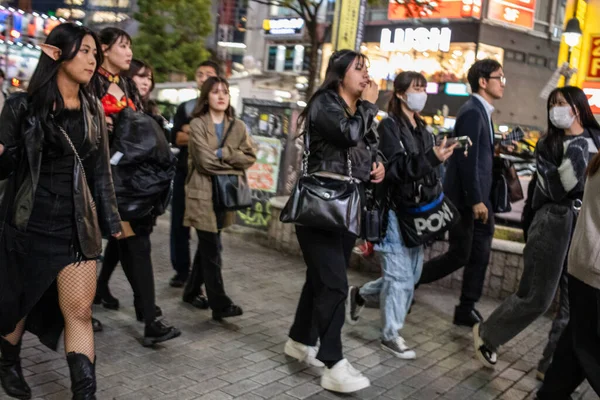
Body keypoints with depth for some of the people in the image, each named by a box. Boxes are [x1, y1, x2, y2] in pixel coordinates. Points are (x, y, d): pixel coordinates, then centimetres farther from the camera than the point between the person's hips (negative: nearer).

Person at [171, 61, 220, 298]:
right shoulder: (185, 108, 13)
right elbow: (176, 138, -1)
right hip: (185, 174, 4)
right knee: (179, 225, 10)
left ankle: (197, 285, -2)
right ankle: (181, 271, 27)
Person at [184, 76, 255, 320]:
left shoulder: (238, 126, 11)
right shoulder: (197, 124, -4)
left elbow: (251, 157, 2)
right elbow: (206, 161, -14)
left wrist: (223, 154, -12)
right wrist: (234, 162, -6)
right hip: (203, 193, -5)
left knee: (207, 246, 16)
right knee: (212, 249, -5)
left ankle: (192, 290, 32)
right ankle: (220, 305, 0)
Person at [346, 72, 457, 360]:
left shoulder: (422, 130, 15)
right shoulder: (389, 125, -7)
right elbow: (395, 168, -19)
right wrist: (432, 158, -30)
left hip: (418, 212, 8)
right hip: (395, 212, -8)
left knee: (411, 275, 12)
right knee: (400, 276, -4)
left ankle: (359, 295, 33)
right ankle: (390, 335, 12)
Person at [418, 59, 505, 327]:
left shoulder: (482, 111, 14)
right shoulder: (472, 111, -16)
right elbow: (467, 159, -22)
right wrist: (475, 200, -22)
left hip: (478, 197, 9)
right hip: (465, 198, -9)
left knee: (480, 255, 10)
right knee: (459, 255, -1)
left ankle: (467, 309, 19)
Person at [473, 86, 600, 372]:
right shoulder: (547, 145, 0)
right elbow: (556, 190, -12)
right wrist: (574, 158, -22)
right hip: (554, 225, -3)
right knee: (535, 297, 0)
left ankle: (554, 364, 20)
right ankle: (486, 335, 22)